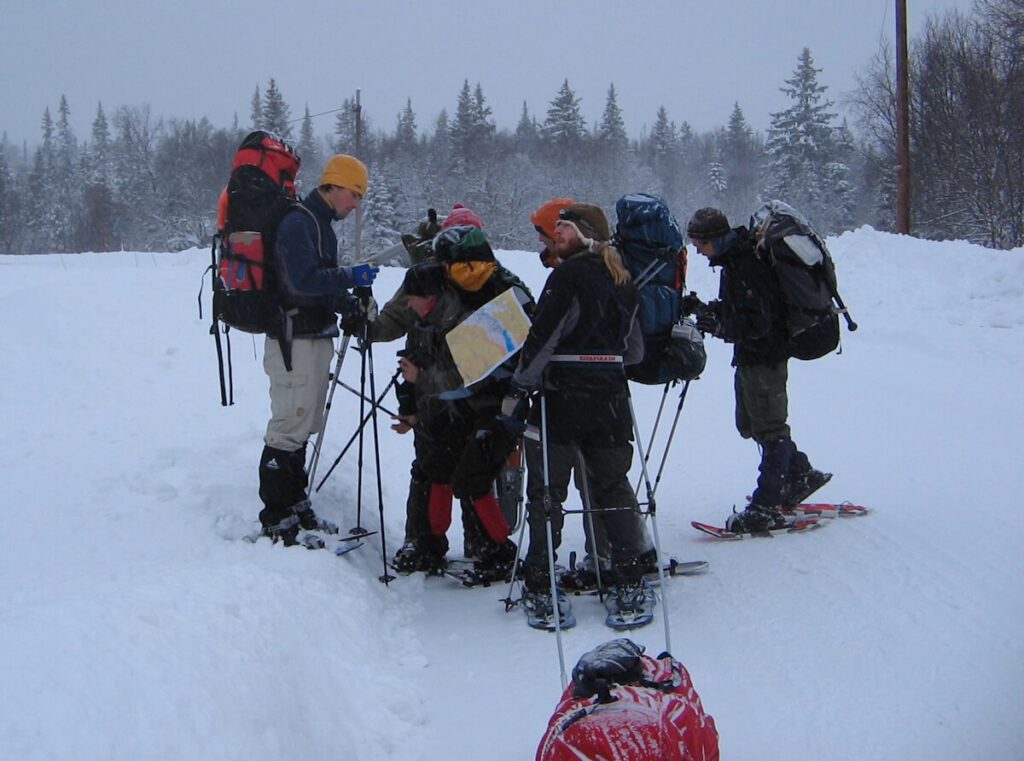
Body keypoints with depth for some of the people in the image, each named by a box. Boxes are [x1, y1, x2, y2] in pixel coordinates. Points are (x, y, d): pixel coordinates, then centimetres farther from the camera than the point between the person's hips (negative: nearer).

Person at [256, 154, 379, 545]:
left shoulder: (321, 225, 19)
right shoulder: (298, 224, -13)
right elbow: (303, 280, -25)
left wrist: (348, 303, 9)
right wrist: (350, 276, -21)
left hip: (316, 337, 10)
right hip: (294, 340, -10)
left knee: (305, 426, 15)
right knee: (290, 426, -9)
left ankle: (295, 505, 24)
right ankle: (276, 518, -5)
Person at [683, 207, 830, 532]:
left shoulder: (747, 267, -23)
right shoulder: (734, 261, 9)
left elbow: (758, 323, -26)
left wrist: (718, 326, -30)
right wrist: (701, 307, 6)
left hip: (764, 356, -11)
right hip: (750, 356, 11)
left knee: (769, 427, -5)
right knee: (750, 423, 19)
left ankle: (767, 507, -2)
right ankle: (800, 475, 32)